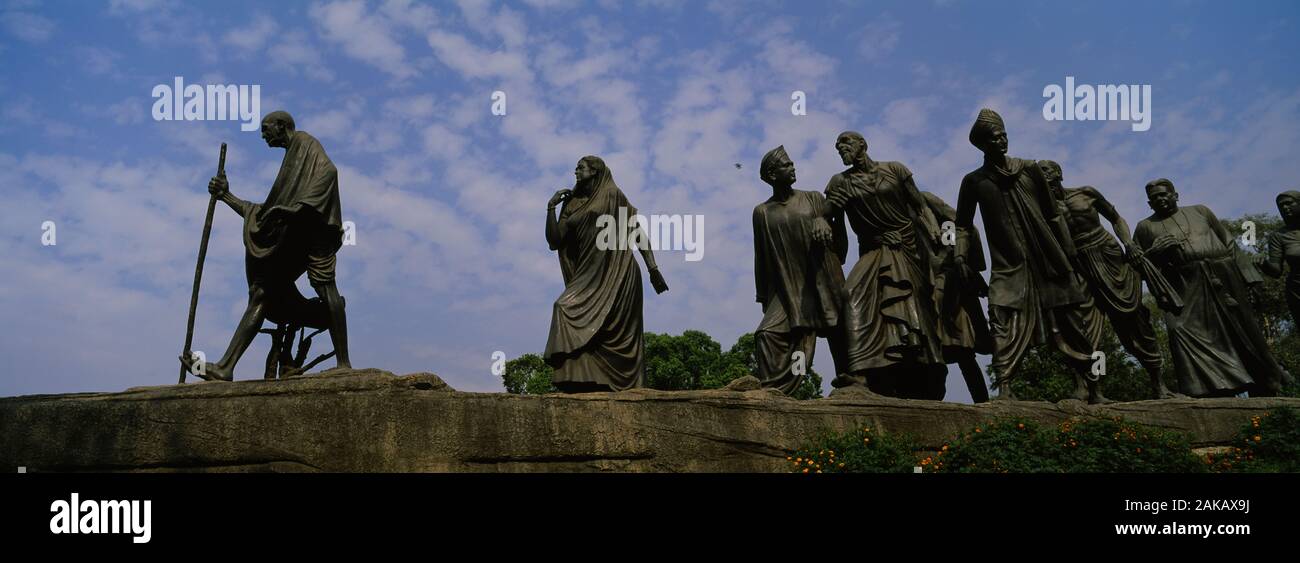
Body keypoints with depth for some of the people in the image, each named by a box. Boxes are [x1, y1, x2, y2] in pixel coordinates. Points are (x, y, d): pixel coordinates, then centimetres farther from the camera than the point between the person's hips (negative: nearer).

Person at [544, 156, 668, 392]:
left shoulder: (611, 195, 5)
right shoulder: (572, 204, 20)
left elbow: (638, 231, 3)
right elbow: (554, 242, 13)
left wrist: (653, 268, -4)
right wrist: (551, 207, 7)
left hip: (614, 272, -5)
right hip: (589, 275, 5)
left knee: (567, 309, -23)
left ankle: (583, 379, -27)